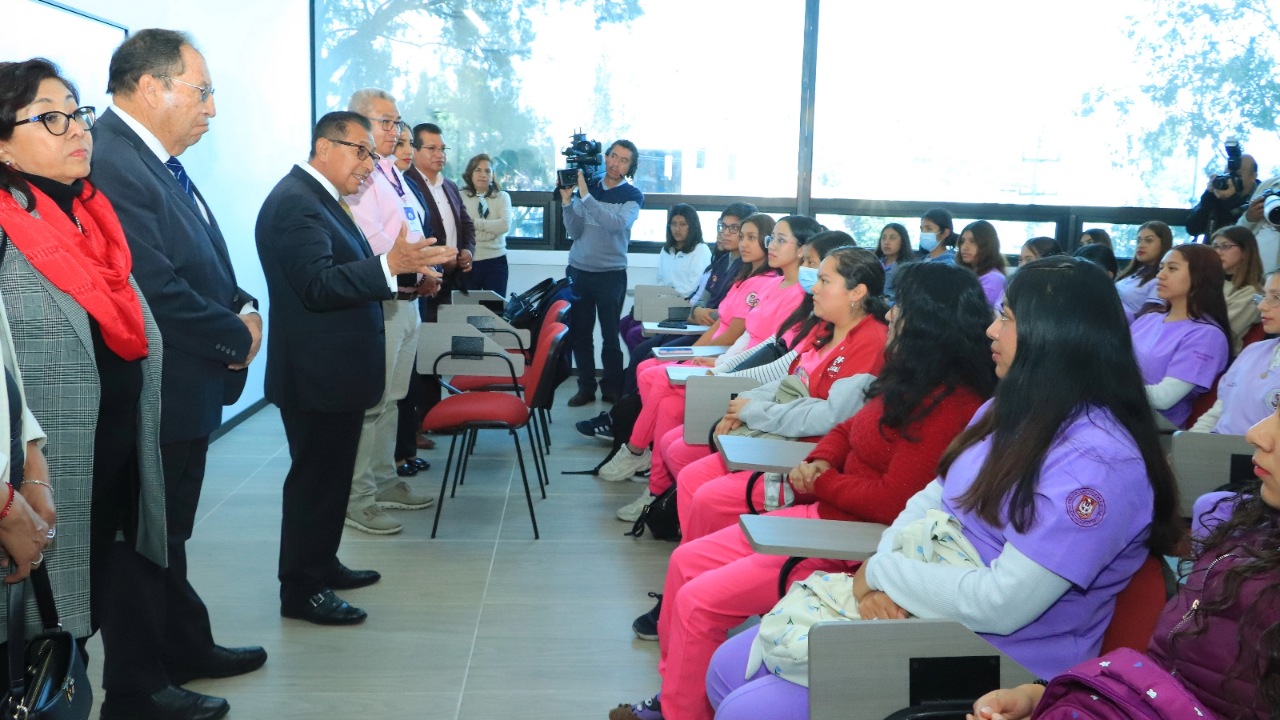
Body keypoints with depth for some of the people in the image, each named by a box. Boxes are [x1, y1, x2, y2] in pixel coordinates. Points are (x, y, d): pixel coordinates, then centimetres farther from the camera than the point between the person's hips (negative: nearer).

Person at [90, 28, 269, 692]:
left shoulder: (157, 160, 10)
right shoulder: (109, 163, -22)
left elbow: (203, 261, 17)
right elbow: (156, 289, -26)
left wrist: (243, 308, -1)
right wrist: (236, 337, -13)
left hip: (186, 391, 10)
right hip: (155, 396, -10)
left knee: (168, 534, 21)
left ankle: (186, 650, 36)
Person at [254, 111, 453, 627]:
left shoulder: (319, 198, 15)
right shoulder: (295, 202, -18)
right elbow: (317, 285, -28)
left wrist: (401, 270, 9)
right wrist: (389, 265, -36)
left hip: (335, 370, 11)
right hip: (316, 375, -11)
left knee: (329, 475, 20)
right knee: (315, 478, 0)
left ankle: (321, 565, 34)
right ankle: (301, 590, 11)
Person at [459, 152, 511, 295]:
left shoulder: (502, 197, 6)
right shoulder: (461, 197, 2)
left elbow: (505, 225, -10)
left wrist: (474, 222, -12)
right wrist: (492, 229, -12)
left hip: (495, 261, 1)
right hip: (468, 261, -1)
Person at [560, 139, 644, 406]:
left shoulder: (632, 196, 0)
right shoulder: (585, 184, 6)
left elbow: (616, 224, -21)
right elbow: (575, 232, 1)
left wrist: (585, 196, -24)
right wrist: (567, 200, -12)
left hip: (611, 274, -2)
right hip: (578, 271, 2)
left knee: (610, 335, 0)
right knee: (579, 332, 3)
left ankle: (613, 389, 11)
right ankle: (586, 387, 13)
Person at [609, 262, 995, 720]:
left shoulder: (949, 405, -23)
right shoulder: (911, 382, 8)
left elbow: (892, 501, -24)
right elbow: (849, 430, 18)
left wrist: (820, 482, -10)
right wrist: (819, 462, -4)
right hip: (826, 516, 10)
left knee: (699, 603, -10)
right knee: (686, 561, 10)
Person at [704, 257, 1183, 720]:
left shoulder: (1098, 463, -23)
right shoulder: (1008, 411, 7)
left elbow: (1001, 604, -28)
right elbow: (930, 500, 8)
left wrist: (880, 572, -16)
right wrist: (880, 577, -12)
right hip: (913, 616, 9)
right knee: (729, 668, 7)